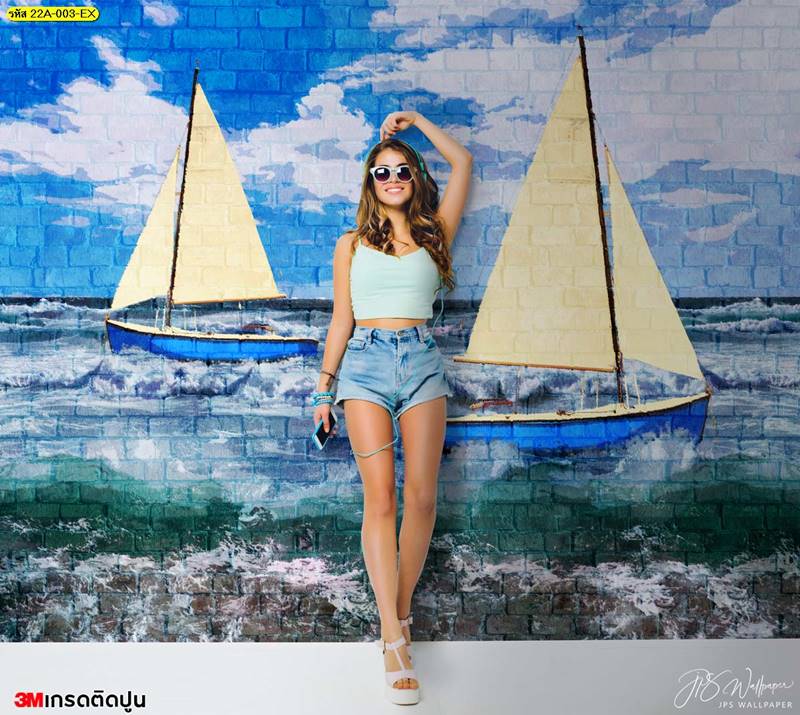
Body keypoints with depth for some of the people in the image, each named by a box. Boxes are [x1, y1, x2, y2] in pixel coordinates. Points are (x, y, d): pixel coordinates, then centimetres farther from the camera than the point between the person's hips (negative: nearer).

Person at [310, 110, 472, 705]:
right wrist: (325, 388, 10)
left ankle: (401, 612, 13)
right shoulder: (353, 244, 13)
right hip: (366, 363, -1)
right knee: (381, 497, -10)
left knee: (421, 498, -3)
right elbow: (341, 320, 13)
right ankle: (394, 639, -9)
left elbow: (463, 162, 13)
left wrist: (416, 120, 20)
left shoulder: (434, 235, 13)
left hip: (422, 361, 1)